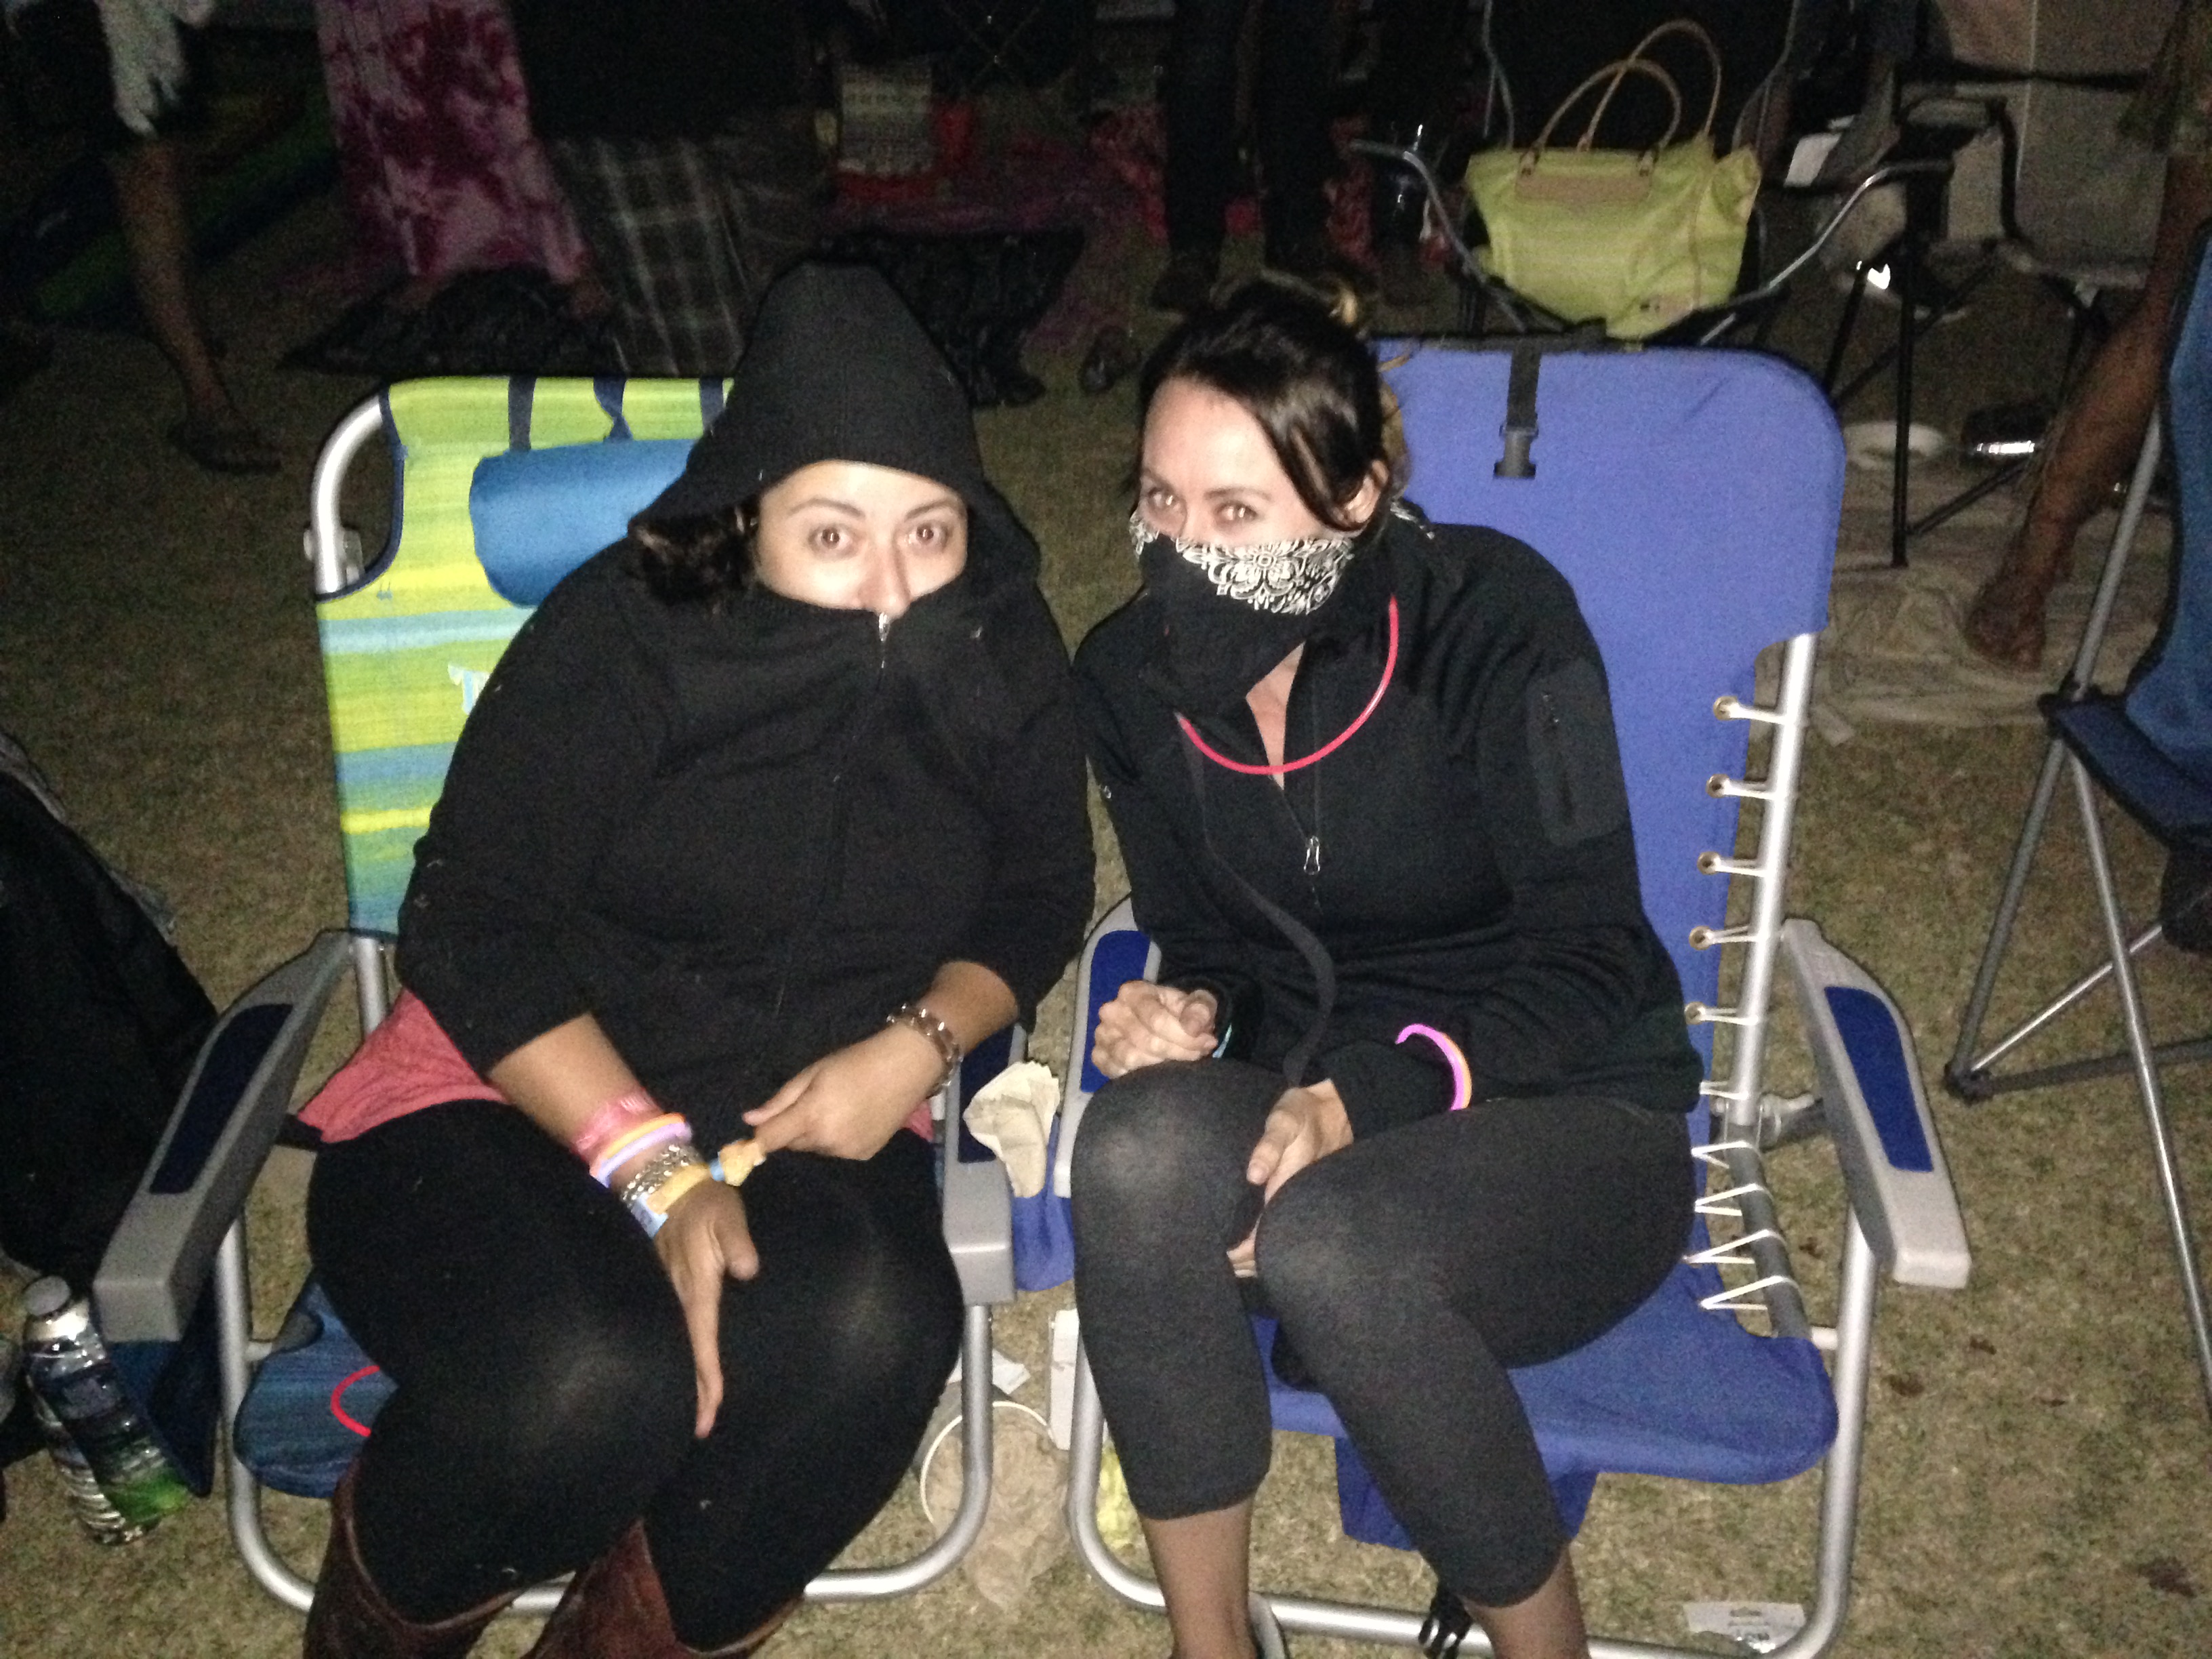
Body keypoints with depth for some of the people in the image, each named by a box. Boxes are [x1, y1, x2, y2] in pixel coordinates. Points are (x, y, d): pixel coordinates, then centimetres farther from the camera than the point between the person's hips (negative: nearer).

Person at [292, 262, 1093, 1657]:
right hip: (530, 1089, -2)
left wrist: (920, 1044, -11)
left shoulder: (1003, 654, 0)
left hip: (816, 1115, 3)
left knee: (875, 1327, -32)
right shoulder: (623, 637, -11)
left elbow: (1038, 901, 10)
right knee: (594, 1380, -33)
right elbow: (473, 927, -12)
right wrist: (654, 1165, -22)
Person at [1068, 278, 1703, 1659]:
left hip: (1567, 1119, -3)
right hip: (1310, 1111, 4)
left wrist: (1365, 1100, -26)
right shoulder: (1131, 674, 0)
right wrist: (1190, 1012, -12)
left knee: (1326, 1243, -35)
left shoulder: (1492, 616, -15)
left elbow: (1592, 961, -14)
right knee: (1140, 1148, -31)